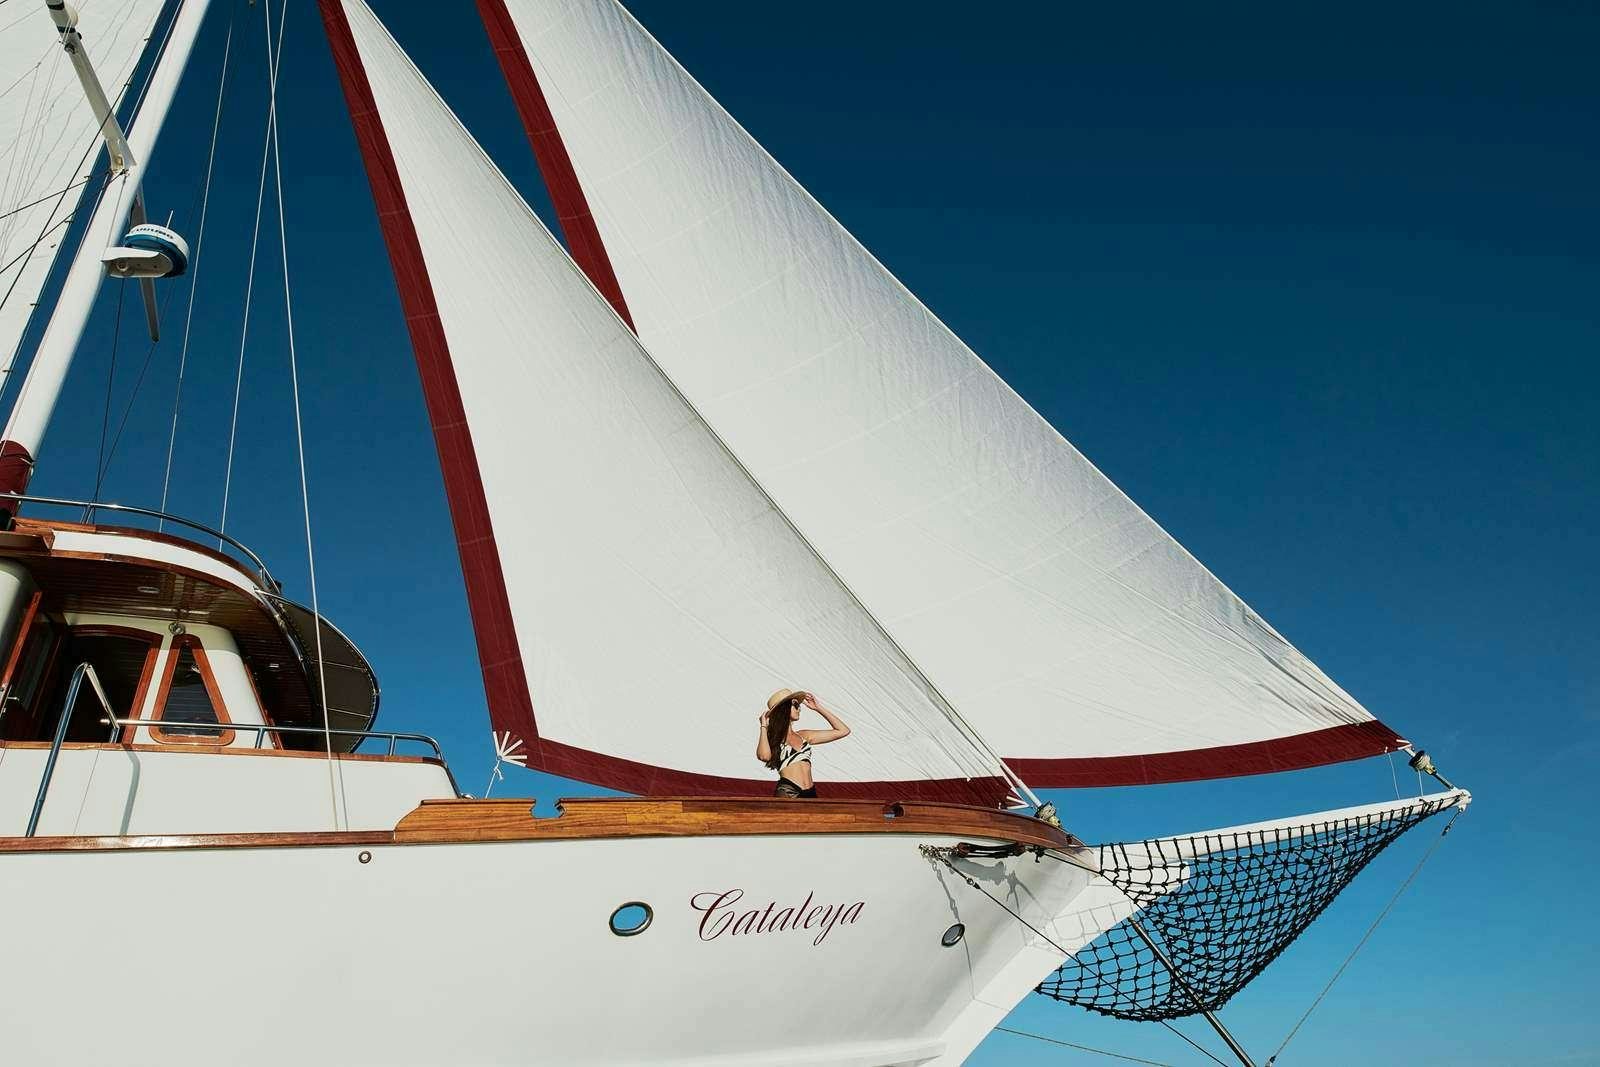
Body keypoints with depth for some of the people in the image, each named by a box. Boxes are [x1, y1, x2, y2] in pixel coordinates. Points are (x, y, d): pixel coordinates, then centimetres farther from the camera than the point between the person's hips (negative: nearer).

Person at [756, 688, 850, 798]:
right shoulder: (772, 738, 9)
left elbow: (843, 730, 21)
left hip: (811, 794, 4)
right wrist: (764, 726, -1)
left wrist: (818, 708, 23)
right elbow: (764, 756, -16)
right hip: (787, 793, -4)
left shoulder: (804, 736, 21)